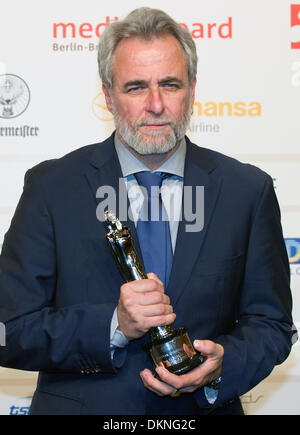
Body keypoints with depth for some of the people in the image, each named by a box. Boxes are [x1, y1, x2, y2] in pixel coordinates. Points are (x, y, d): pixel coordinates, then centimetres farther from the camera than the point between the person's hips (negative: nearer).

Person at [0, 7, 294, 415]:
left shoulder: (248, 190, -5)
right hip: (81, 405, -1)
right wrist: (114, 325, -23)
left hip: (205, 408, 1)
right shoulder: (52, 187, -9)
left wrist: (221, 368, -19)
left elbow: (270, 321, -1)